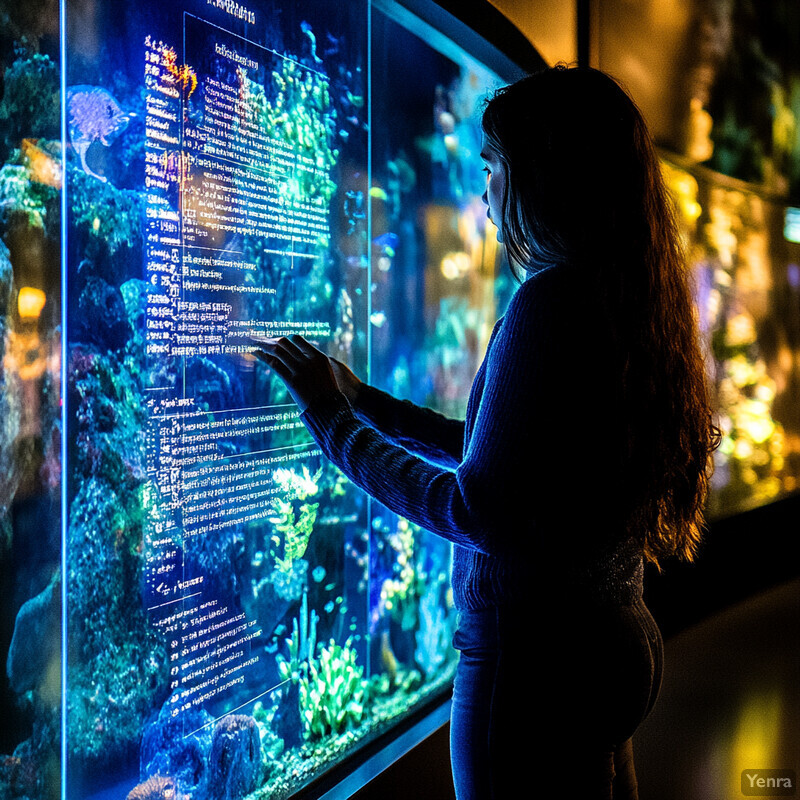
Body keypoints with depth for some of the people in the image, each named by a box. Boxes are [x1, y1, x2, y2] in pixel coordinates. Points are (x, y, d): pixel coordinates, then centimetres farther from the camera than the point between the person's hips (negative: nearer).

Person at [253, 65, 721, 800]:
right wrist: (365, 401, 23)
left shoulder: (552, 300, -19)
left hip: (535, 653, -9)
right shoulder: (632, 299, 9)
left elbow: (478, 511, -20)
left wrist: (333, 422, -10)